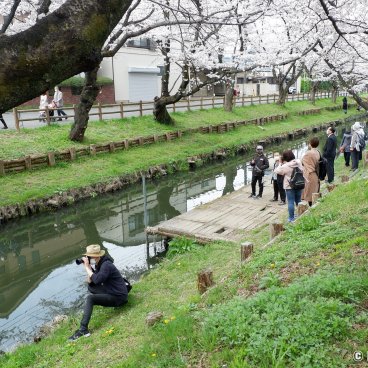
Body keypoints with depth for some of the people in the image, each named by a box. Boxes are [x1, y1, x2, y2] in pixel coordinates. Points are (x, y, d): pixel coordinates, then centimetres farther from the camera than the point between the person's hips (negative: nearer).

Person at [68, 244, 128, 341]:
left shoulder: (106, 265, -21)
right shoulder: (99, 264, 6)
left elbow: (97, 280, -32)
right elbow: (90, 281, 4)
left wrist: (87, 267, -22)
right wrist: (88, 267, -8)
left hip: (118, 297, -10)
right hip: (111, 291, 10)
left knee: (90, 298, -22)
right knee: (90, 287, 15)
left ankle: (83, 329, -23)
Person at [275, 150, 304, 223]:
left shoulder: (285, 166, -16)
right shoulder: (299, 162, -2)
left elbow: (277, 171, -6)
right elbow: (302, 171, 8)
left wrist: (281, 164, 1)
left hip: (289, 186, -5)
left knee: (291, 202, 0)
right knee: (298, 201, 17)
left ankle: (291, 218, 2)